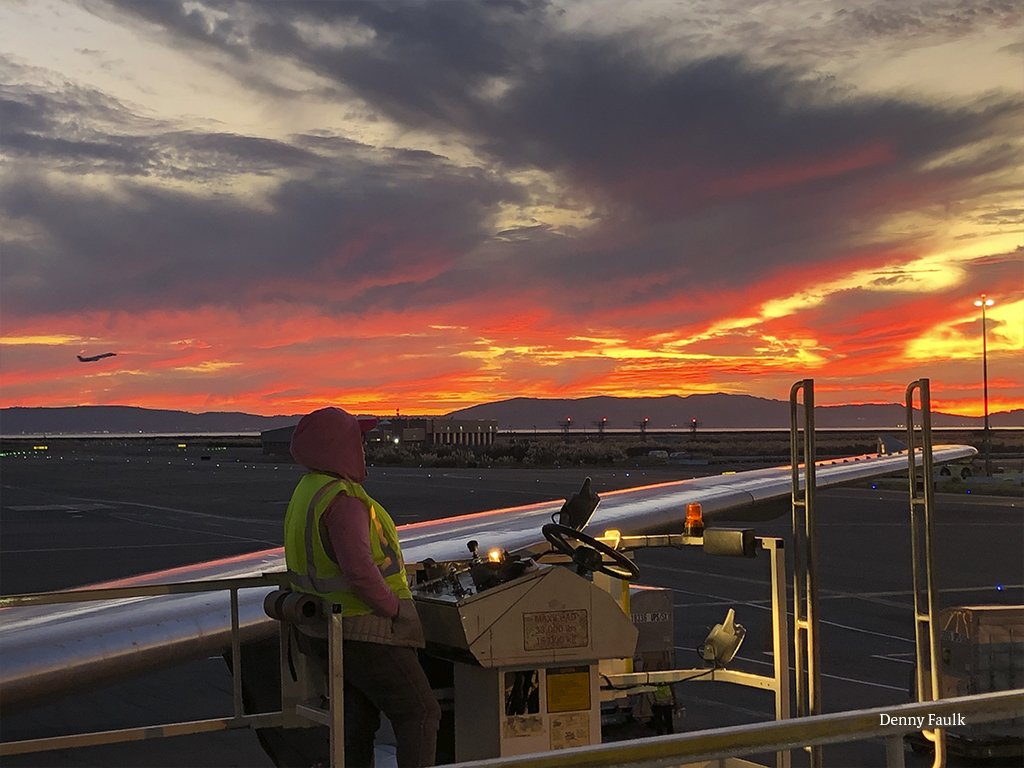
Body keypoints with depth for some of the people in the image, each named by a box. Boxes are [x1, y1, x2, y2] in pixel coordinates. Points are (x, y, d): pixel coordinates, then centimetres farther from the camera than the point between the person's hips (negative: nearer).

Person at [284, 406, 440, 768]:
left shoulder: (305, 493, 10)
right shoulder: (341, 499, -23)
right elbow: (359, 570, -30)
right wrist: (395, 608, -16)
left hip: (331, 630, 10)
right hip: (367, 632, -10)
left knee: (356, 722, 17)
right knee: (420, 714, -2)